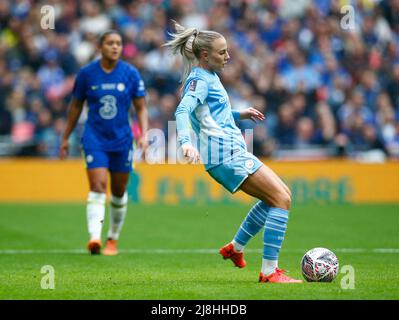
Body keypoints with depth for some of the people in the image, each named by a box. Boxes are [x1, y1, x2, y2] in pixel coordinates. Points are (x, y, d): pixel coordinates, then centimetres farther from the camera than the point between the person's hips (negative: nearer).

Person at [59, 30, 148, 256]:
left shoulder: (131, 74, -3)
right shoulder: (86, 73, -3)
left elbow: (141, 108, 2)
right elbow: (76, 106, 9)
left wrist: (144, 135, -13)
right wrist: (66, 138, 13)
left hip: (122, 139, 2)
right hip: (94, 138, -2)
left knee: (119, 193, 10)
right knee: (98, 188, -17)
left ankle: (113, 239, 28)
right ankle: (94, 237, -26)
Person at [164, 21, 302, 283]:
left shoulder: (208, 77, 20)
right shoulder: (199, 79, -10)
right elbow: (183, 110, -27)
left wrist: (239, 115, 30)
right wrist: (186, 142, -44)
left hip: (232, 151, 10)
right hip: (225, 154, -10)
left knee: (281, 195, 19)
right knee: (281, 199, -13)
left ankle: (235, 248, 25)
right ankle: (269, 272, -16)